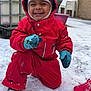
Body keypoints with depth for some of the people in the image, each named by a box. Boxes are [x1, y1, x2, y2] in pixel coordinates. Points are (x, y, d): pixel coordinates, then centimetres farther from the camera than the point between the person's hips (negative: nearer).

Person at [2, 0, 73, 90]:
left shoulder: (58, 25, -11)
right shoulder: (24, 23, -14)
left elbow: (64, 40, 2)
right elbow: (14, 39, -22)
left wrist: (65, 51, -20)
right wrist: (25, 42, -44)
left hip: (48, 61, 3)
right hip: (28, 59, -3)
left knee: (55, 83, 6)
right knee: (20, 56, -35)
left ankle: (36, 72, 37)